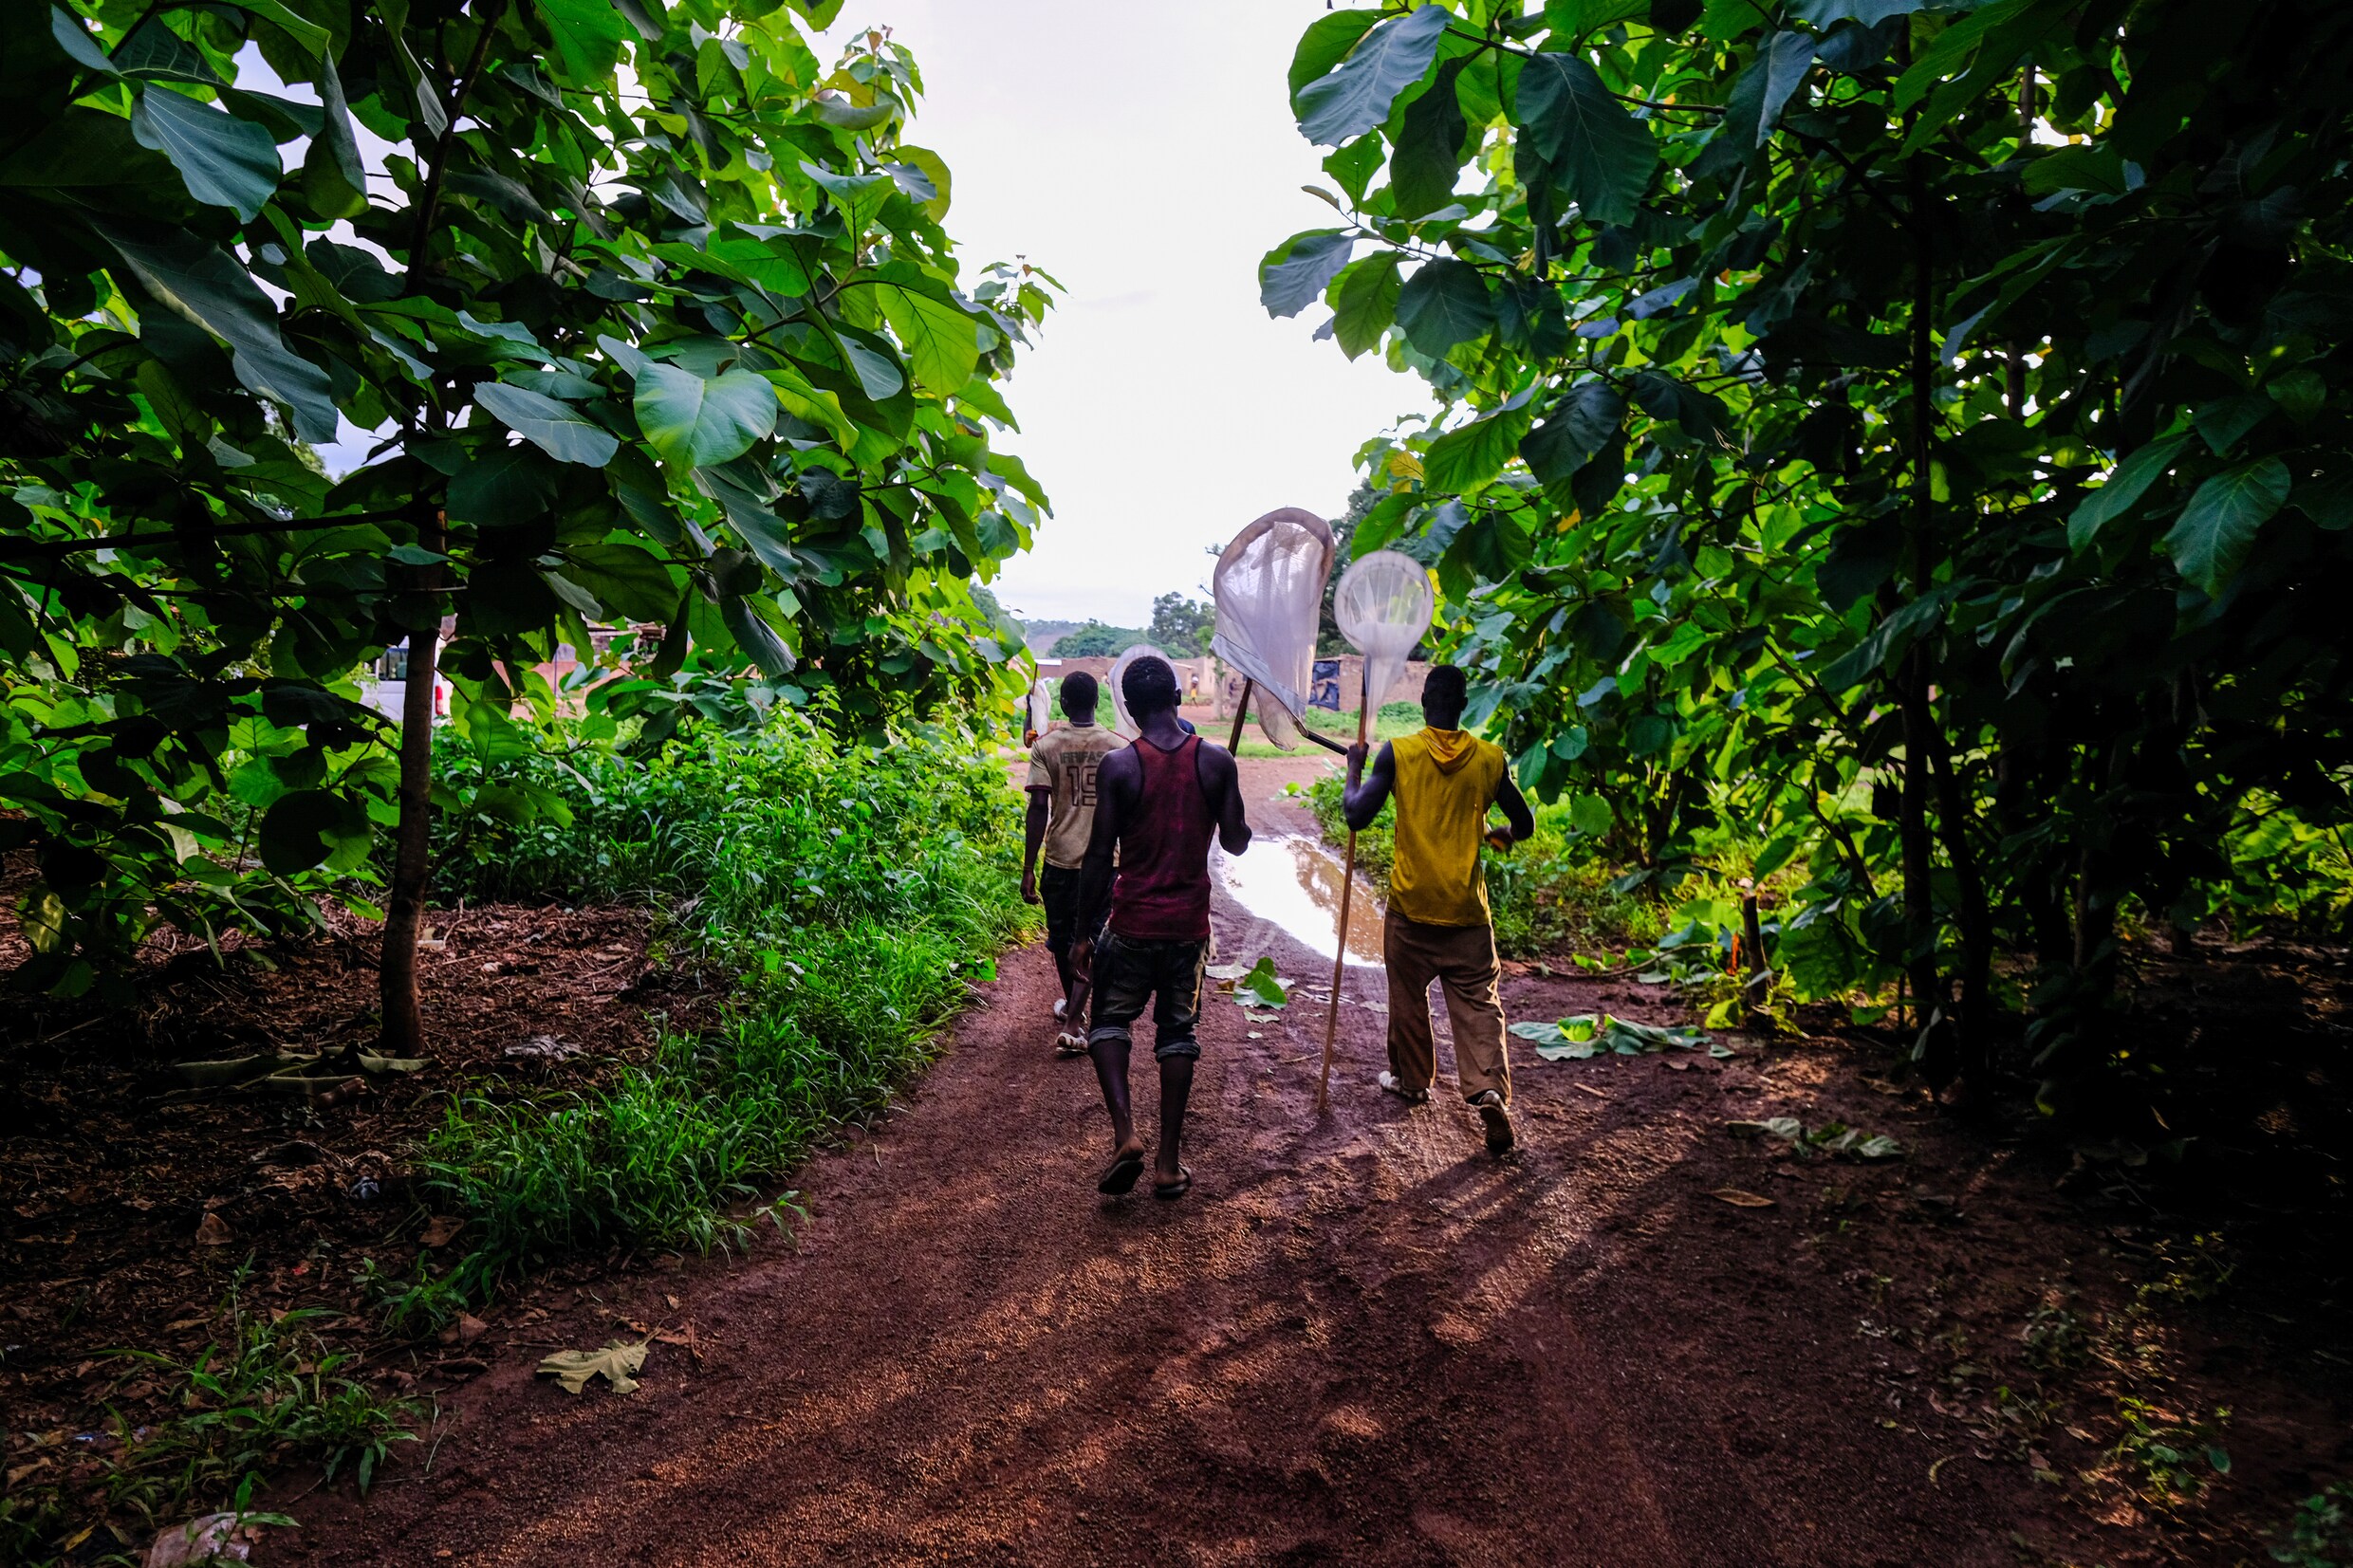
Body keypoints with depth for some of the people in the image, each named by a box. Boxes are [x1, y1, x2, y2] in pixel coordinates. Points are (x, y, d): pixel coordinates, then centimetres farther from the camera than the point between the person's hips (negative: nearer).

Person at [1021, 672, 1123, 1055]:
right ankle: (1072, 1024, 3)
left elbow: (1038, 808, -10)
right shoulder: (1117, 747, -2)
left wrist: (1028, 869, -6)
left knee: (1062, 938, 17)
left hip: (1061, 858, 0)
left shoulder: (1046, 746, -5)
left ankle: (1072, 1005, 32)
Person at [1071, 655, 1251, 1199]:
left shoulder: (1118, 766, -11)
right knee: (1177, 1032, 13)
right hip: (1189, 924, 2)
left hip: (1132, 923, -2)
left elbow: (1099, 858, -9)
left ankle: (1125, 1134, -2)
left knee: (1108, 1022, 16)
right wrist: (1241, 820, 26)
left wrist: (1084, 933, 0)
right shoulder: (1217, 761, -5)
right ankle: (1169, 1163, 16)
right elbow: (1236, 842, 3)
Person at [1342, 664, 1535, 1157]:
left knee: (1408, 997, 17)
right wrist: (1498, 834, 29)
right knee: (1477, 1002, 4)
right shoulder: (1489, 758, -2)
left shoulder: (1397, 753, -9)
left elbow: (1357, 816, -12)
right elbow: (1525, 825, 7)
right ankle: (1490, 1089, -12)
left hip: (1411, 904, -1)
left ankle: (1412, 1080, 32)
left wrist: (1354, 770, 5)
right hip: (1467, 908, 1)